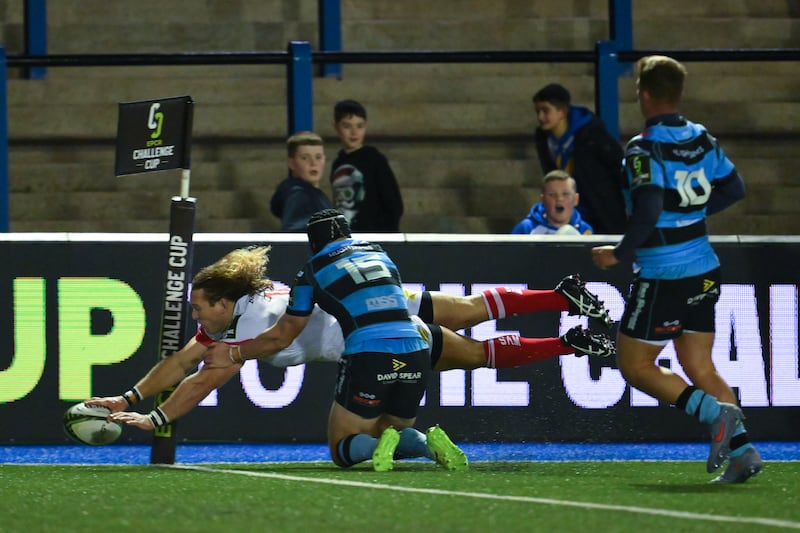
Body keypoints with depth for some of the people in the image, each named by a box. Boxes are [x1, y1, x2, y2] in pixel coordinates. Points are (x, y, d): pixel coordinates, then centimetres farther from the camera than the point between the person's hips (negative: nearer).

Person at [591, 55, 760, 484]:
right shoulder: (702, 139, 6)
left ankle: (714, 411, -14)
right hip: (702, 272, 8)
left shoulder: (644, 148, -16)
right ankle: (742, 449, -1)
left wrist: (619, 253, -13)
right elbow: (733, 188, 14)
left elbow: (648, 212, -25)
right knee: (699, 367, 12)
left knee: (634, 366, 3)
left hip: (661, 277, -8)